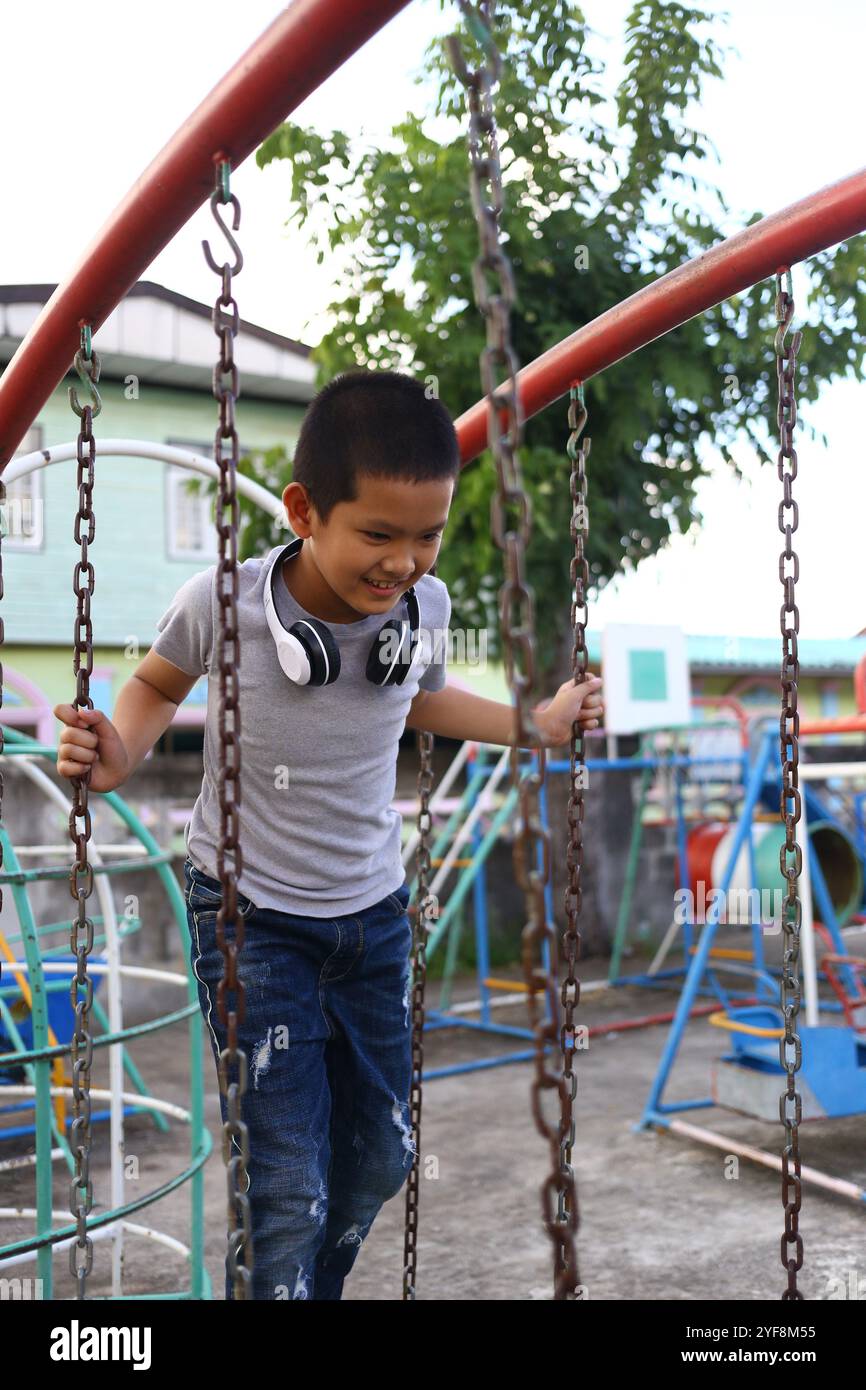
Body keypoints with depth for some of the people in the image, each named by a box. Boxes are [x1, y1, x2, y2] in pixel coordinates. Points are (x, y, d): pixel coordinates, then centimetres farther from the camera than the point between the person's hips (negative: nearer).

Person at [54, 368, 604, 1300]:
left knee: (380, 1156, 19)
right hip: (252, 917, -4)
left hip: (375, 911, 5)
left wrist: (537, 724, 7)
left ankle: (321, 1286, 47)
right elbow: (158, 684, 1)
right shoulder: (221, 605, -22)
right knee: (288, 1191, -6)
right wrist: (120, 753, -18)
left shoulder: (426, 606, -10)